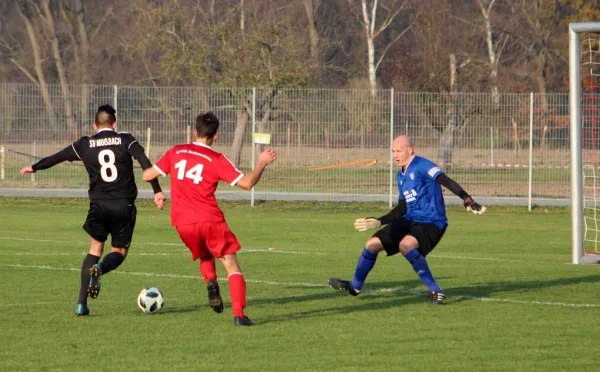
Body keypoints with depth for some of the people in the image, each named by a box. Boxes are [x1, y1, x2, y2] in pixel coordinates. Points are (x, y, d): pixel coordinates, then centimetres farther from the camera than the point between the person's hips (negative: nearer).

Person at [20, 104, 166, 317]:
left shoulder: (85, 144, 7)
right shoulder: (125, 140, 3)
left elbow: (57, 157, 18)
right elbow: (145, 164, -10)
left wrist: (34, 168, 34)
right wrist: (157, 191, -12)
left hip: (99, 205, 1)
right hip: (124, 205, -1)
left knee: (95, 249, 15)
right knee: (119, 251, 11)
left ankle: (82, 303, 5)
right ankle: (99, 269, -25)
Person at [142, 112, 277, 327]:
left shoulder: (175, 152, 9)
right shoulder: (216, 160, -1)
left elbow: (148, 175, 15)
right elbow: (246, 183, -6)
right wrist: (262, 163, 9)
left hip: (183, 223, 4)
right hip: (210, 219, -4)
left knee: (205, 258, 29)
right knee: (232, 266, 2)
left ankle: (210, 281, -5)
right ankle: (239, 315, -15)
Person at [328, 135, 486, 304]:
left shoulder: (421, 165, -14)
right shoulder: (401, 175, 15)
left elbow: (447, 182, -26)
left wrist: (468, 200, -39)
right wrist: (378, 222, 19)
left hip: (431, 223, -9)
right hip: (410, 221, 9)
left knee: (405, 245, -36)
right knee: (373, 244, 6)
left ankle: (435, 291, -27)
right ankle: (355, 286, 29)